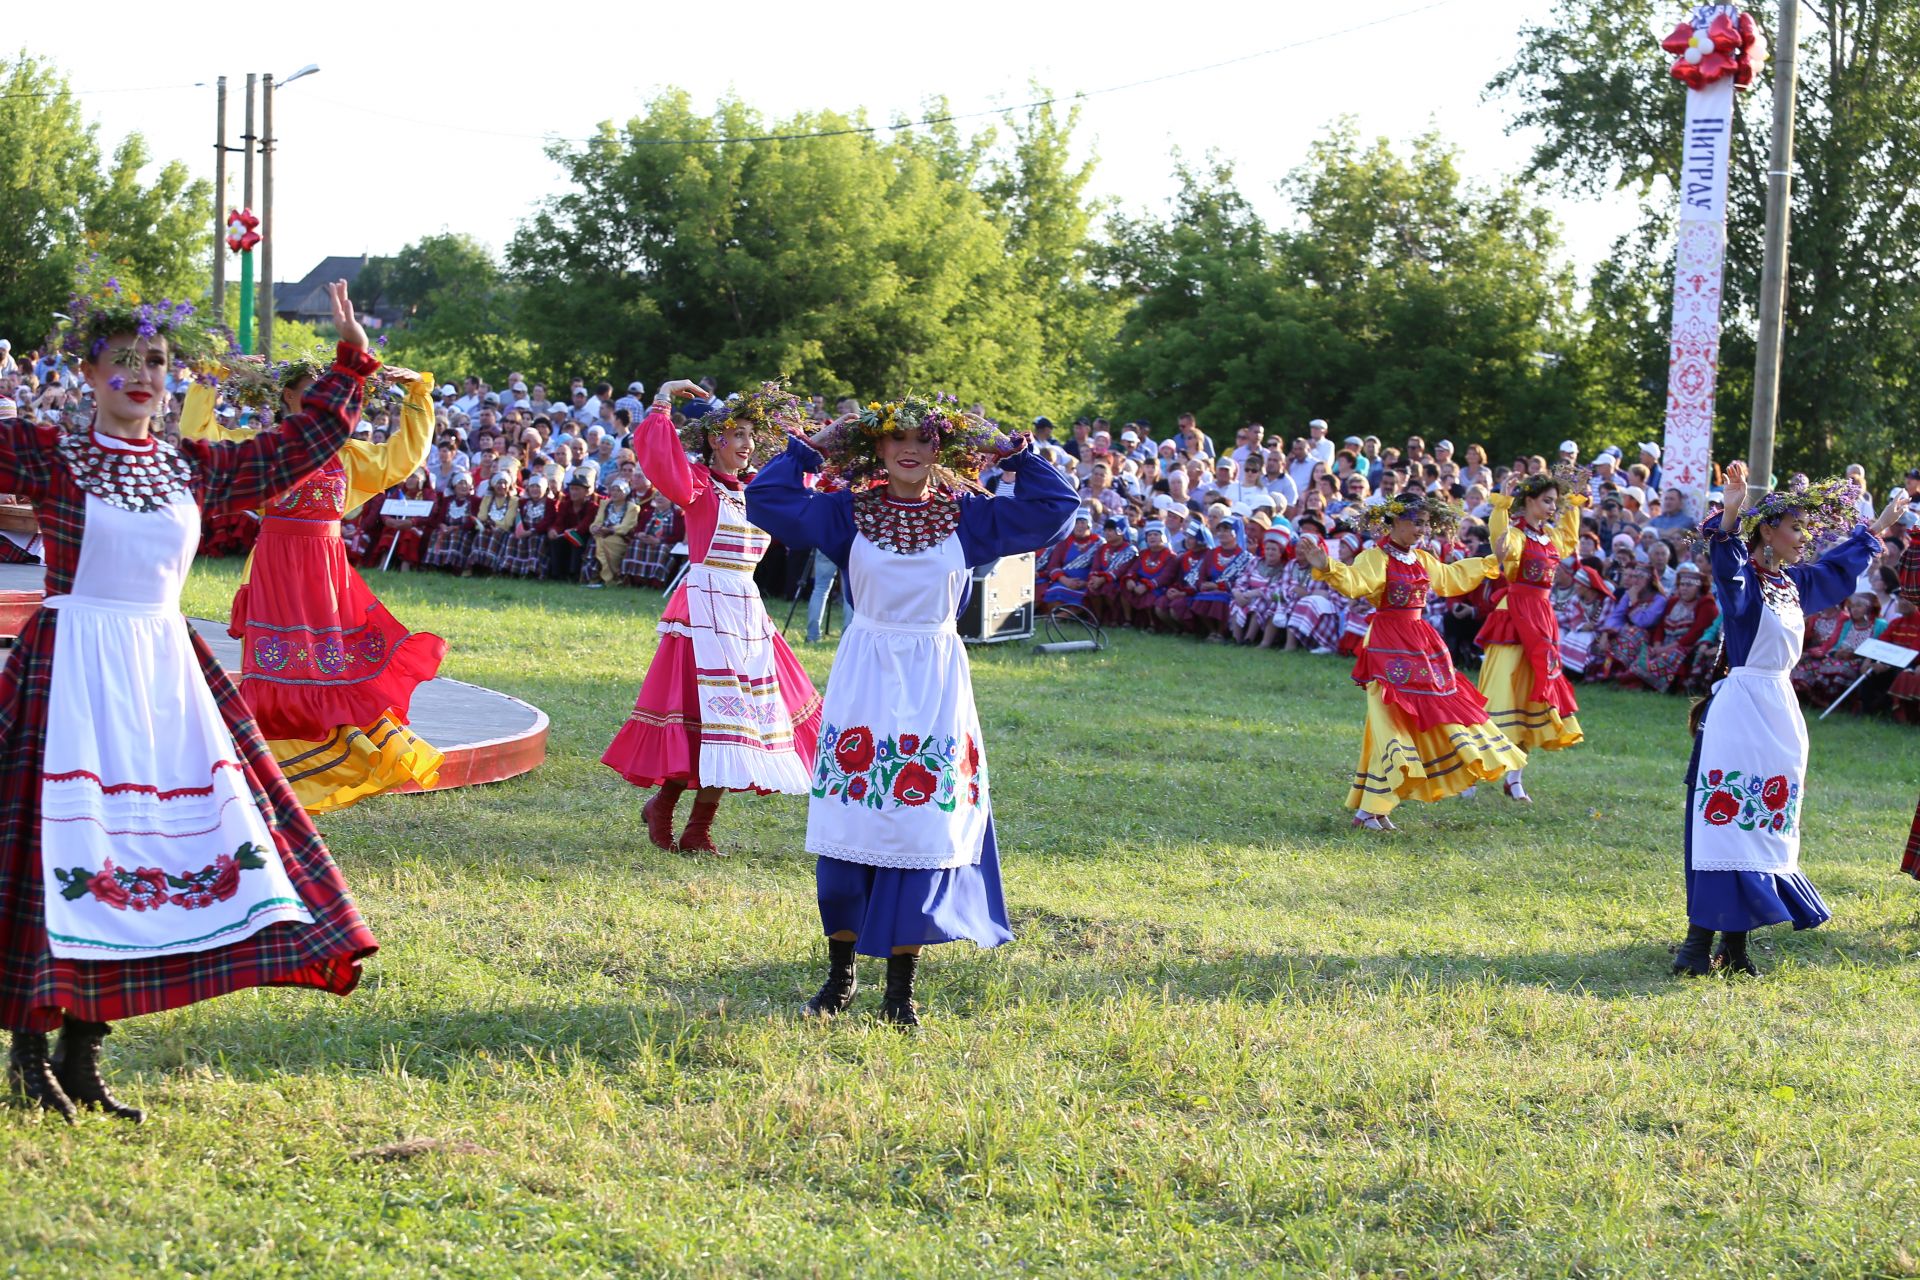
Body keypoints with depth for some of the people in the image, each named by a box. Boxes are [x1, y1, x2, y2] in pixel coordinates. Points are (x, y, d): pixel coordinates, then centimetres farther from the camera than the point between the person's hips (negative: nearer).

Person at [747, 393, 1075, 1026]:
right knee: (850, 826, 0)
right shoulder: (848, 512, 3)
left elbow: (1055, 510, 3)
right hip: (864, 681, 0)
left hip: (934, 687, 0)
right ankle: (841, 974, 14)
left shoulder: (968, 516, 4)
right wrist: (811, 449, -1)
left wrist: (1013, 452, 0)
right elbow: (766, 499, -2)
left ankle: (901, 985, 8)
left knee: (922, 826, -1)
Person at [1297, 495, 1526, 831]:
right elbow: (1354, 582, -32)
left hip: (1421, 644, 9)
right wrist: (1328, 567, -52)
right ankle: (1367, 811, -7)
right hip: (1389, 645, -9)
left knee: (1436, 713, 10)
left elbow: (1452, 578, 32)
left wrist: (1490, 563, 41)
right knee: (1391, 720, -12)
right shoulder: (1376, 558, -12)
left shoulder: (1423, 560, 13)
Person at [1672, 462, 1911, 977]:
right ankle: (1698, 945, -10)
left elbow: (1840, 566, 34)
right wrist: (1730, 516, -53)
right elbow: (1726, 563, -35)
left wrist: (1879, 528, 46)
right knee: (1727, 820, -11)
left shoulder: (1794, 583, 13)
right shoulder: (1742, 579, -10)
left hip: (1781, 712, 8)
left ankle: (1735, 943, 13)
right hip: (1740, 711, -8)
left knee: (1765, 824, 8)